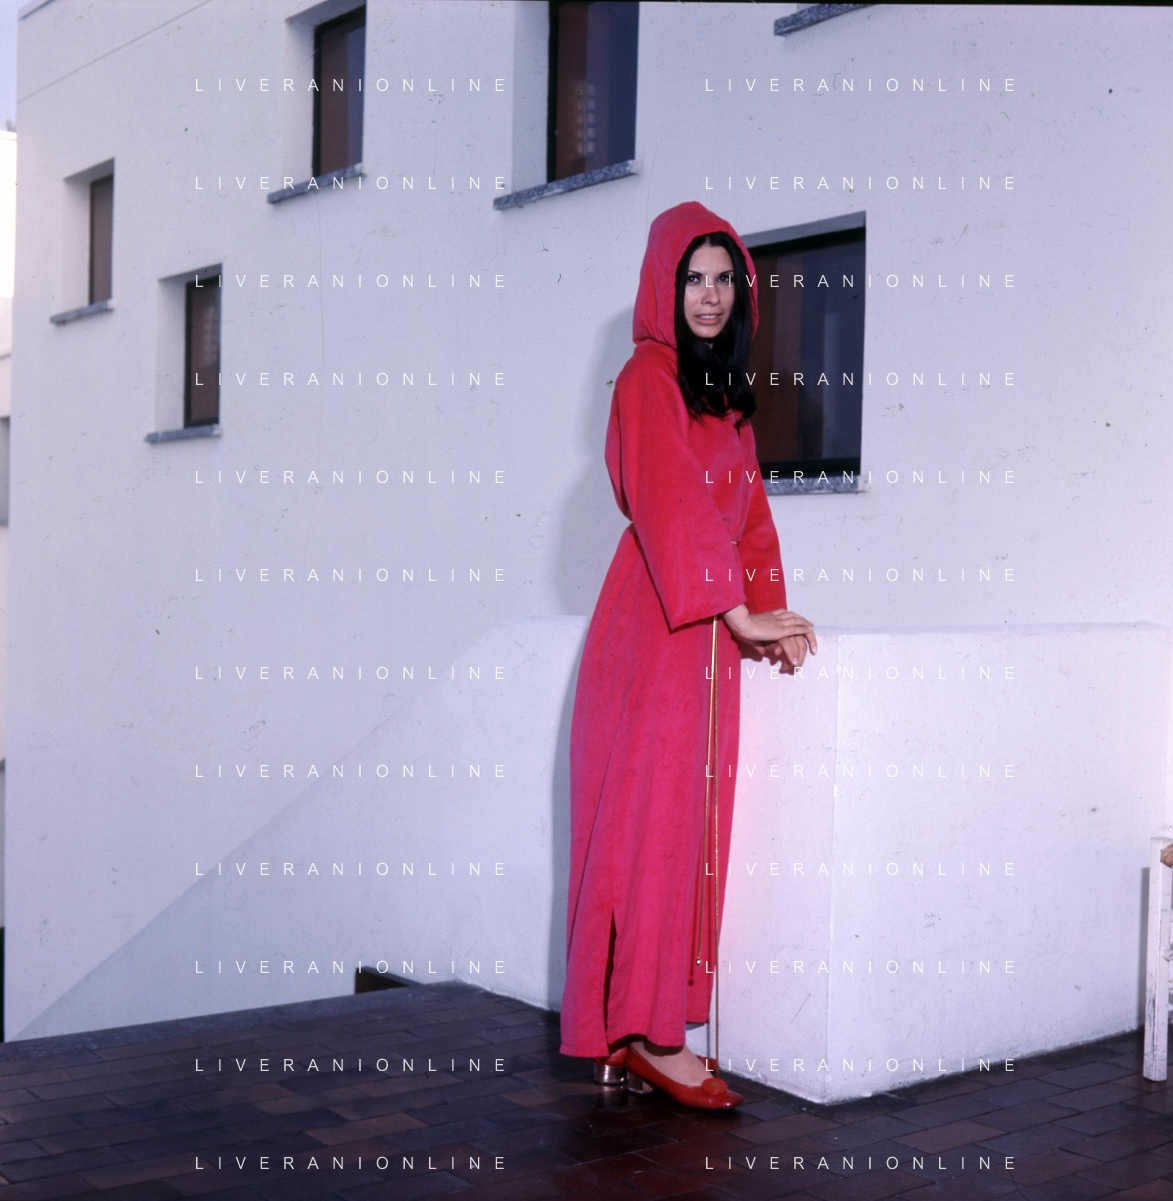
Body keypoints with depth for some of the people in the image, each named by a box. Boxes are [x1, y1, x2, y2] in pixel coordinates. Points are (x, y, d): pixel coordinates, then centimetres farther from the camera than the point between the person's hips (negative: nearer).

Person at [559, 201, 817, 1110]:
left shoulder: (729, 391, 20)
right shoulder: (649, 377, -5)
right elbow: (668, 503, -16)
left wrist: (769, 615, 5)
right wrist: (737, 610, -20)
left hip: (710, 632, 8)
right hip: (656, 628, -8)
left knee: (693, 821, 7)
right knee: (652, 815, -7)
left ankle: (645, 1027, 14)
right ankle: (645, 1032, -2)